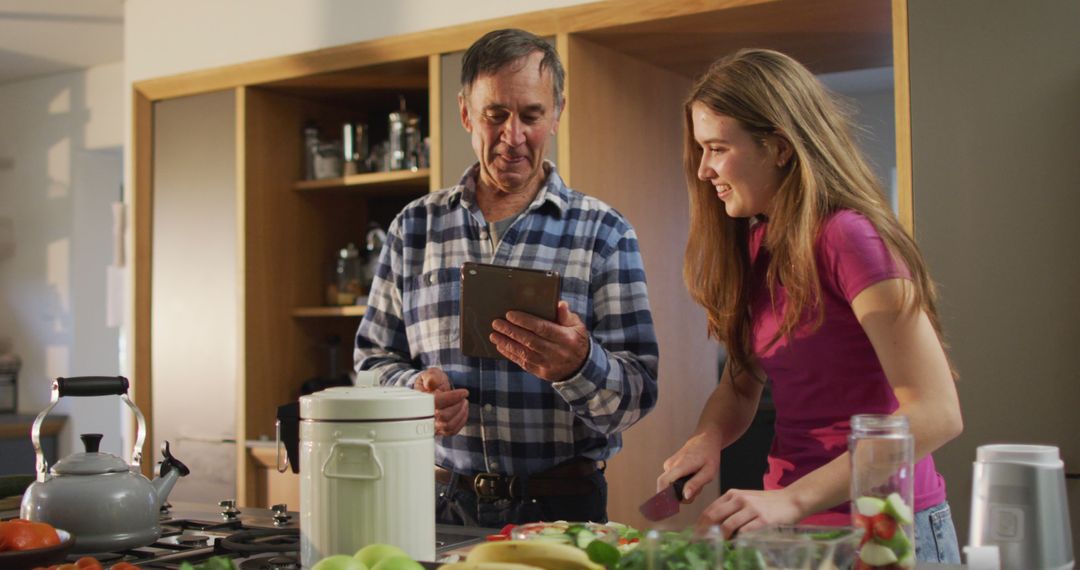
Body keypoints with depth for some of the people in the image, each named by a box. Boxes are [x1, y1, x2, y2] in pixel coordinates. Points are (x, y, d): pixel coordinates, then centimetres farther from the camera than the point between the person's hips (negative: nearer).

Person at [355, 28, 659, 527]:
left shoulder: (603, 233, 3)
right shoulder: (414, 228, 10)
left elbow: (637, 396, -2)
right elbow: (375, 358, 15)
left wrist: (579, 365, -23)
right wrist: (414, 390, -7)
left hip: (560, 508, -1)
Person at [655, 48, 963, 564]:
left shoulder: (849, 237, -19)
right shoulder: (752, 242, 5)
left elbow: (936, 413, -24)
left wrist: (793, 499, -30)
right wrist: (708, 437, -11)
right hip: (793, 524, 7)